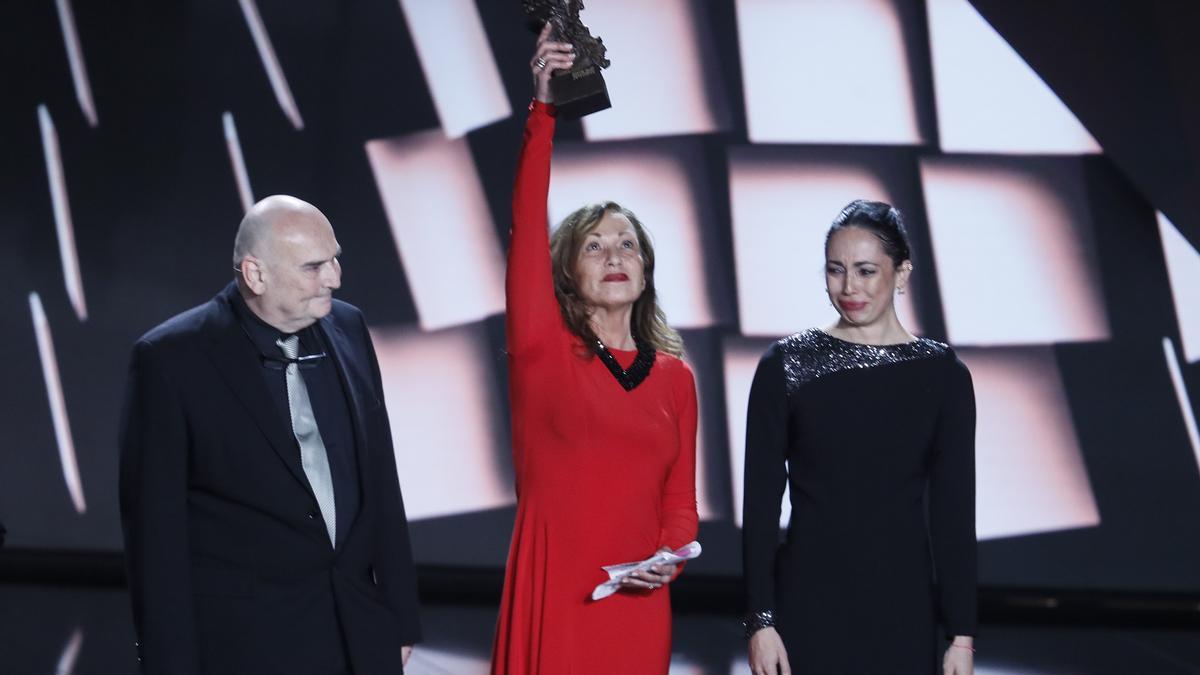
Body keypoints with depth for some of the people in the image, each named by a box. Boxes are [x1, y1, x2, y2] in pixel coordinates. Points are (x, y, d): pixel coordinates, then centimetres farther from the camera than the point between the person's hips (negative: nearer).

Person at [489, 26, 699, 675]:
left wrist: (670, 557, -8)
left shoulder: (674, 377, 9)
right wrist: (543, 109, -18)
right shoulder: (542, 350, 0)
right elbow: (525, 228, -11)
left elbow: (679, 499, 13)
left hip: (638, 604, 3)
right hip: (552, 595, -3)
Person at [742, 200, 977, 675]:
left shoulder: (942, 373, 2)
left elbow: (954, 509, 1)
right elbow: (760, 502, -2)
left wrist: (962, 633, -2)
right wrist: (760, 621, -7)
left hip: (902, 605, 1)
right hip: (809, 603, -1)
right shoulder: (786, 366, -1)